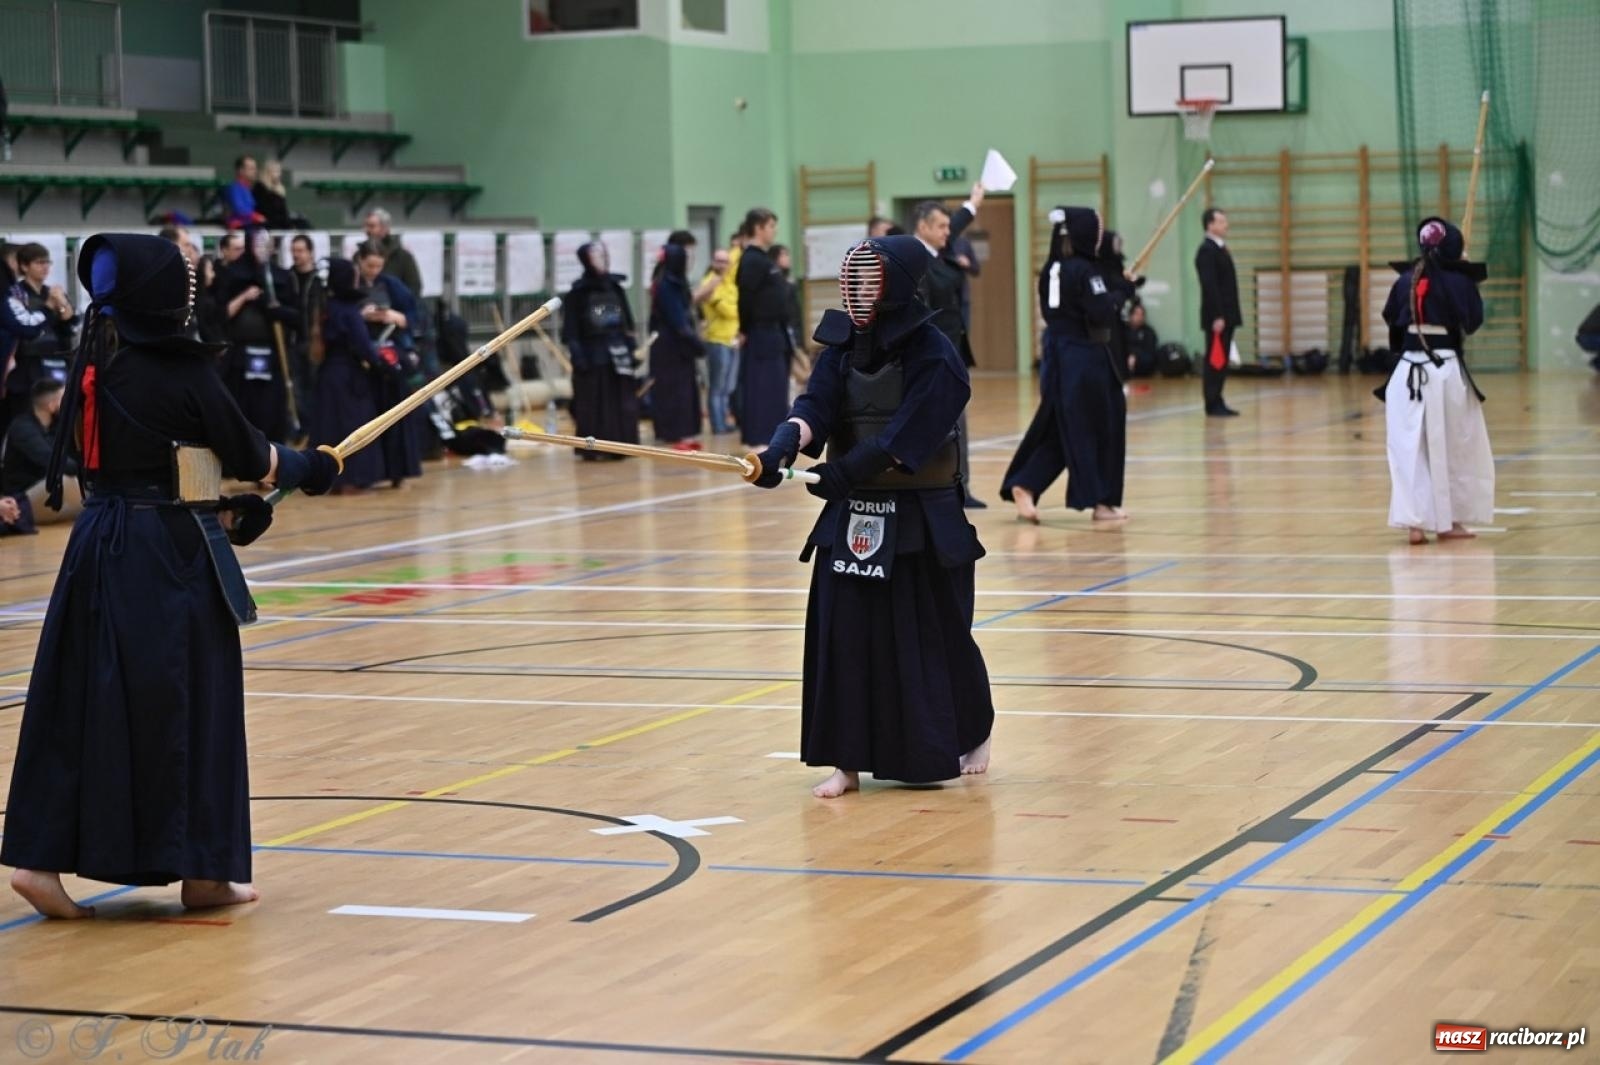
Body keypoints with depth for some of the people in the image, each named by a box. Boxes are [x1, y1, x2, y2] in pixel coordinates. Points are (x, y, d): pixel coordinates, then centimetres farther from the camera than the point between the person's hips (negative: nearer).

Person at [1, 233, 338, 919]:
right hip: (172, 554, -6)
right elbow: (251, 458, -4)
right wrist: (314, 469, 15)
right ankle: (203, 870, 11)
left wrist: (215, 504, 19)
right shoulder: (180, 368, -12)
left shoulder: (93, 366, 7)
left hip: (100, 548, 6)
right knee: (190, 704, 3)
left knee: (83, 701, 8)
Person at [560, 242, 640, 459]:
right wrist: (577, 354, -16)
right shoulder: (578, 292, -5)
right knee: (594, 404, -4)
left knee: (622, 401, 6)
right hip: (593, 353, -5)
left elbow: (627, 322, 15)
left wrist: (631, 347, 10)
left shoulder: (615, 288, 11)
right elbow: (571, 328, -8)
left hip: (618, 352, 5)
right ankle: (594, 449, -1)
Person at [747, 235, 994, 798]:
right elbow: (815, 405, -12)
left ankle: (973, 733, 33)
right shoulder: (843, 345, 3)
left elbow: (905, 439, -21)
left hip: (921, 519, -5)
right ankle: (848, 760, 6)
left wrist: (846, 472, -32)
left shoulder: (933, 357, -14)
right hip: (852, 515, 5)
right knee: (843, 635, 0)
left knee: (937, 634, 8)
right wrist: (783, 446, -32)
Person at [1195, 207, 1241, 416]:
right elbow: (1209, 287, -20)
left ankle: (1217, 403, 14)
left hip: (1226, 315, 10)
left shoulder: (1220, 249, 17)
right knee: (1215, 360, -7)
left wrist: (1227, 315, 17)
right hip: (1217, 317, -10)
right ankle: (1213, 405, -5)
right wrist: (1217, 316, -24)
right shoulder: (1207, 250, -14)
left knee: (1222, 360, 10)